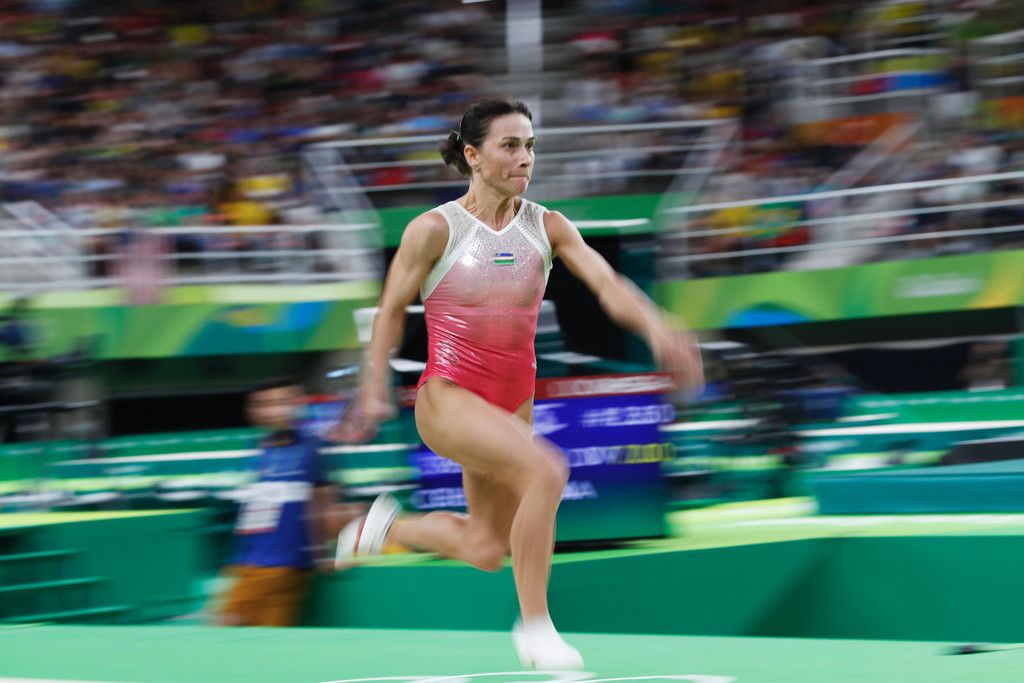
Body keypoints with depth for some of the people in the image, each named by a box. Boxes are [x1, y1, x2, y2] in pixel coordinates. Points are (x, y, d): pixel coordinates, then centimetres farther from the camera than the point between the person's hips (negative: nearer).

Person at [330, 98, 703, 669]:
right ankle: (535, 625, -17)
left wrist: (655, 326, -32)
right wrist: (373, 393, 0)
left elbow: (606, 282, -14)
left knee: (487, 551, 12)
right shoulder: (435, 230, -9)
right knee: (546, 470, -29)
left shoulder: (546, 226, 0)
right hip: (448, 398, -6)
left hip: (513, 403, 6)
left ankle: (388, 528, 40)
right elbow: (392, 310, 2)